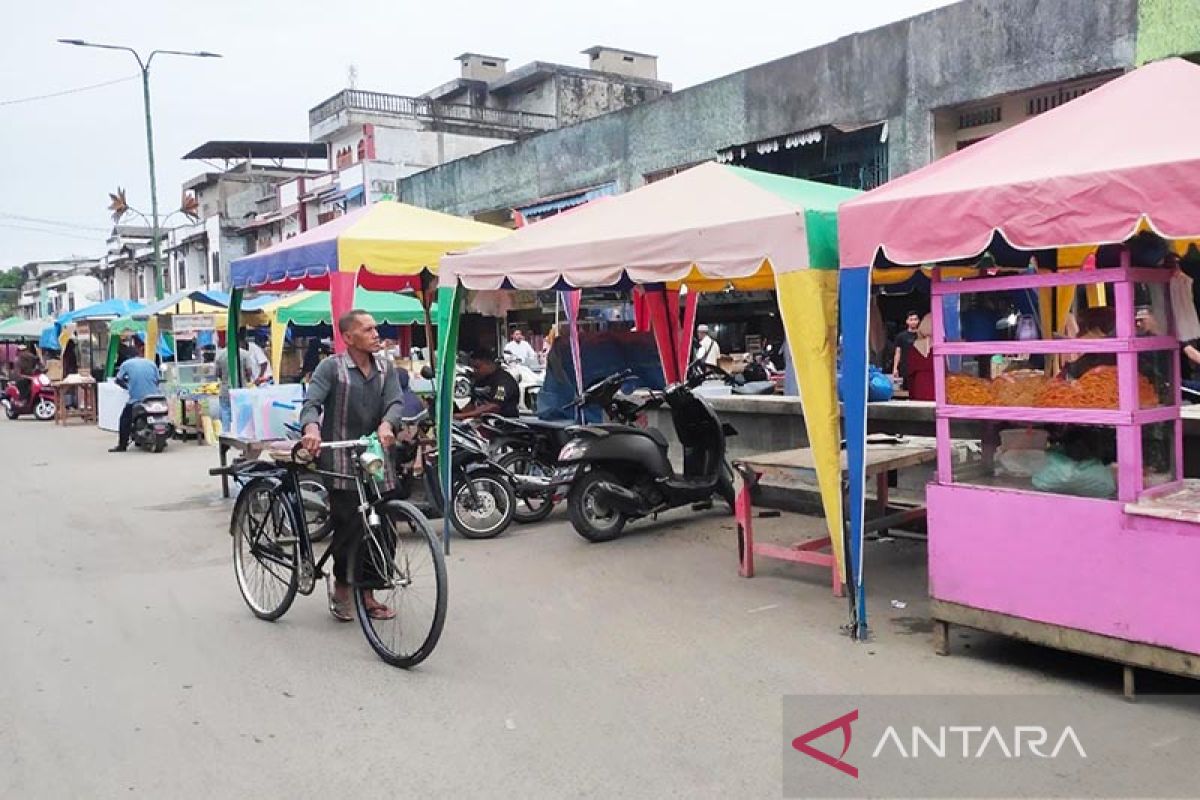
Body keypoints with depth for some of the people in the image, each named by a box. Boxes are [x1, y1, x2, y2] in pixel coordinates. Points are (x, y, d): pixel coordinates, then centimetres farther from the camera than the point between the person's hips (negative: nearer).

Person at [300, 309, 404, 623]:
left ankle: (367, 592, 20)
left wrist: (386, 424, -26)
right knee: (348, 527, -3)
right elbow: (311, 403, -13)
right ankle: (341, 589, 18)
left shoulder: (386, 367, 9)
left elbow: (395, 402, -4)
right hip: (341, 462, -4)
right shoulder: (330, 367, -3)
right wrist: (311, 427, -36)